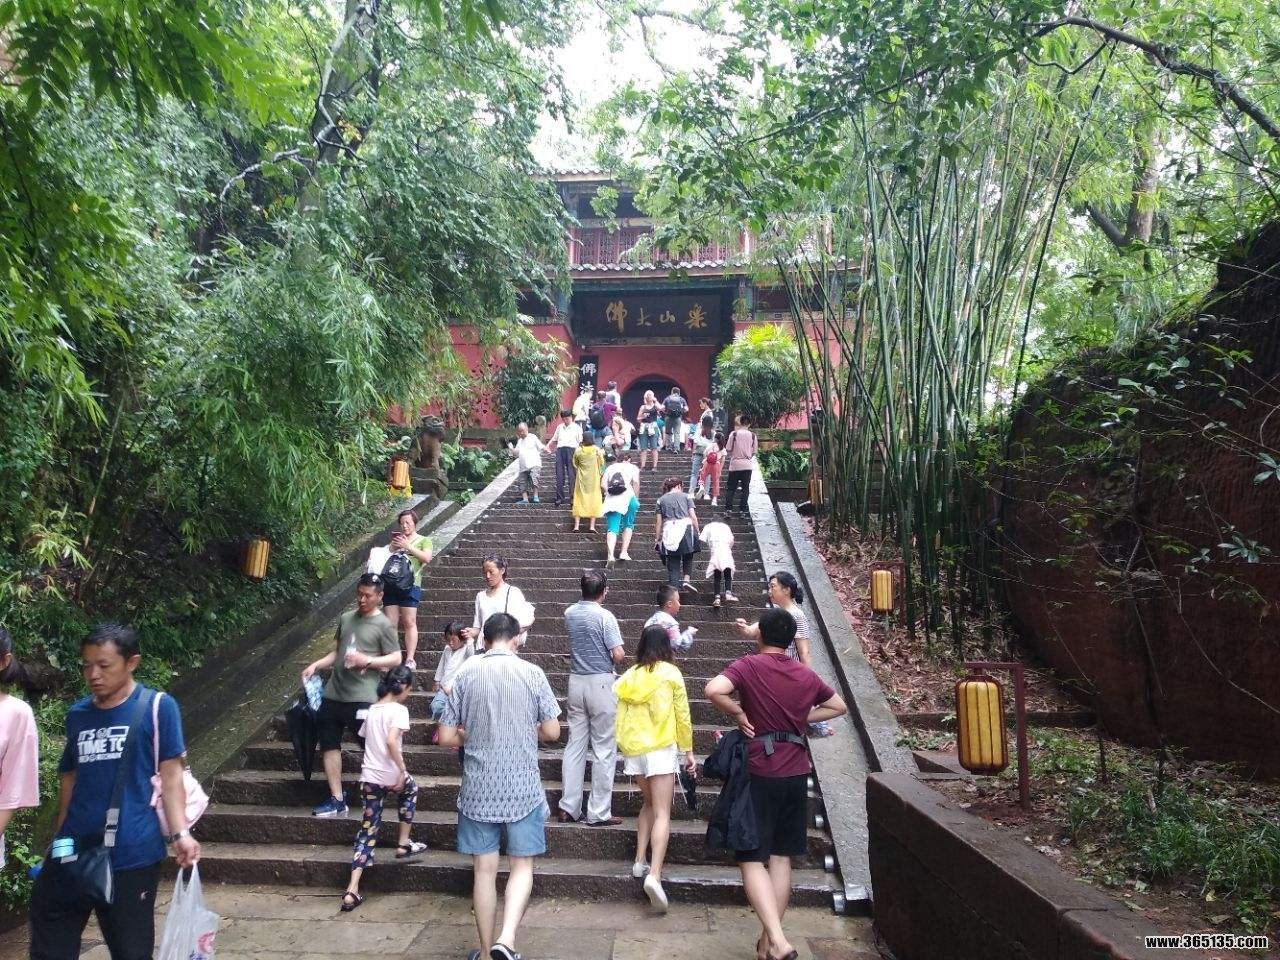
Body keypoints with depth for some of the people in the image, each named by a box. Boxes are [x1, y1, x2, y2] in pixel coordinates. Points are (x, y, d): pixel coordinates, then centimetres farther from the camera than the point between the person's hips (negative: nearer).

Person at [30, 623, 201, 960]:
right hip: (73, 853, 5)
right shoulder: (77, 714, 8)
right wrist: (59, 840, 18)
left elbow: (170, 774, -9)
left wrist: (180, 833, -19)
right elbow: (69, 779, 17)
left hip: (131, 855, -5)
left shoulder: (157, 707, -7)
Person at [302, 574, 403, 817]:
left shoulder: (383, 625, -4)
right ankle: (336, 801, 19)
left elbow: (396, 658, -6)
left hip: (361, 698, -7)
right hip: (333, 694, 7)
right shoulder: (346, 618, 12)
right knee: (329, 745, 10)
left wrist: (367, 660, -18)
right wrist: (316, 665, 6)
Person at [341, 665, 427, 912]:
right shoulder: (399, 709, -11)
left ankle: (352, 890, 2)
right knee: (411, 790, 30)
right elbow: (391, 741, -24)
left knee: (368, 830, 10)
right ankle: (403, 845, 32)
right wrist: (402, 770, -16)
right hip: (390, 775, -5)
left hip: (368, 777, 5)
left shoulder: (371, 710, 11)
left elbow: (366, 738, 17)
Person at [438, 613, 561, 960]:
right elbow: (552, 732, -2)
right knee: (522, 865, 12)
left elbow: (447, 737, -1)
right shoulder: (532, 673, -6)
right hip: (523, 788, -1)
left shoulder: (466, 674, -3)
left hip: (478, 789, 2)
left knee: (484, 871, 12)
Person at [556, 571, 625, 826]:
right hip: (600, 683, -6)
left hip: (576, 681, 6)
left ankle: (568, 807, 14)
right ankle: (598, 813, 5)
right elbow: (619, 655, -16)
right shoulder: (604, 616, -14)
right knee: (604, 750, 2)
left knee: (574, 745, 11)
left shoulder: (570, 613, 5)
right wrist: (616, 659, 4)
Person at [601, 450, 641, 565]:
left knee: (612, 528, -2)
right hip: (628, 498, -2)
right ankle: (624, 553, 12)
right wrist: (636, 499, 5)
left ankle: (610, 555, -20)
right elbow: (636, 484, -2)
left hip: (611, 501, 2)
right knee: (628, 525, 17)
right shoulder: (633, 467, 14)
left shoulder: (611, 467, 20)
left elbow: (603, 484, 8)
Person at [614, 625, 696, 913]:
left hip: (633, 749, 4)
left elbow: (622, 717, 8)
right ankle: (654, 875, -19)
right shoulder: (670, 673, -3)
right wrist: (689, 751, 8)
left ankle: (640, 862, 19)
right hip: (661, 748, -4)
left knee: (649, 803, 24)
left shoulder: (629, 676, 7)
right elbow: (682, 715, -1)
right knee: (662, 813, -5)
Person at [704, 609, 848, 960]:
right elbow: (838, 707, 21)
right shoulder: (806, 675, 5)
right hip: (795, 775, 5)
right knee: (781, 857, 13)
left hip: (758, 774, -5)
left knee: (752, 859, 0)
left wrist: (738, 713, -13)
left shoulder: (749, 665, -10)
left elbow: (714, 690, -28)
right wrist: (801, 718, 14)